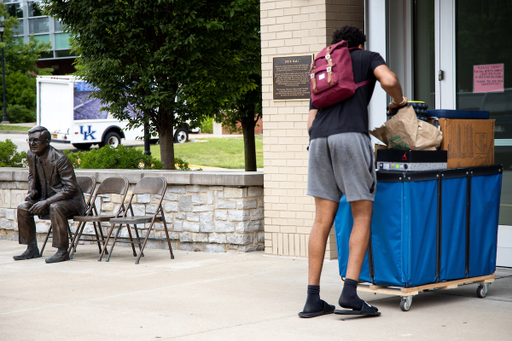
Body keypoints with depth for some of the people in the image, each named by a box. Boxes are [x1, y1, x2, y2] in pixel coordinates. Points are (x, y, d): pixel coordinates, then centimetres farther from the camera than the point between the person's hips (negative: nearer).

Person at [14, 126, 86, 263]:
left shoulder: (60, 159, -23)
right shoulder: (31, 156, -1)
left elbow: (71, 188, -24)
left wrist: (47, 202, -30)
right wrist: (32, 191, -2)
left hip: (71, 200, -8)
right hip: (49, 198, 8)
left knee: (55, 208, -37)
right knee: (23, 208, -9)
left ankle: (62, 251, -29)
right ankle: (32, 249, 0)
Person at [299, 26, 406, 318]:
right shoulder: (368, 58, 19)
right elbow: (389, 80, -3)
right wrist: (399, 100, 16)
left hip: (319, 140, 5)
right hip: (351, 135, -5)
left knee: (323, 221, 6)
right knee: (363, 217, 0)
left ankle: (313, 299, 4)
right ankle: (350, 293, -11)